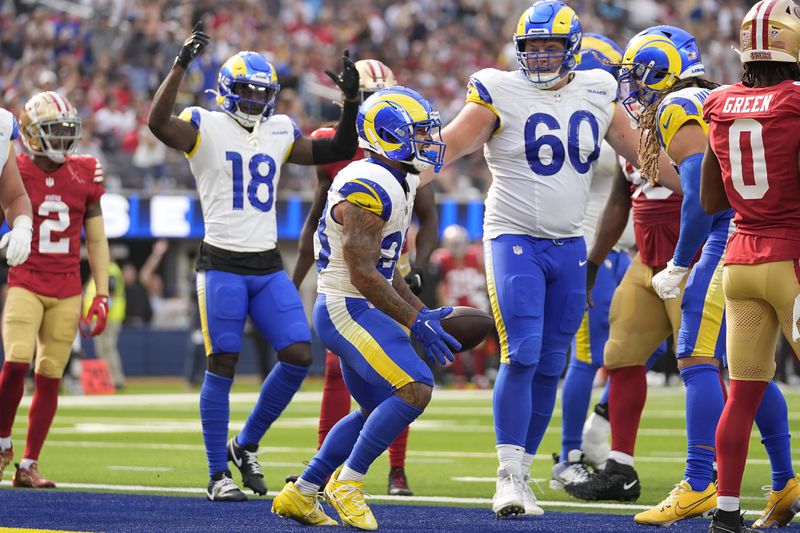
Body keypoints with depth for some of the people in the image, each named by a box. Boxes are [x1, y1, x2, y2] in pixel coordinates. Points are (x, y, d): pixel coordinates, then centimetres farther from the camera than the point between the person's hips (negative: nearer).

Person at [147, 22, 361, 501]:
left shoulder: (280, 132, 12)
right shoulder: (206, 127, -4)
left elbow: (338, 151, 17)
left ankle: (246, 445, 15)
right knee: (223, 365, -4)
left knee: (299, 356, -3)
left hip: (268, 267, 5)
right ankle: (219, 474, 5)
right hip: (222, 265, -5)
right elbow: (159, 123, -24)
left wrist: (351, 102, 4)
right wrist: (182, 65, -32)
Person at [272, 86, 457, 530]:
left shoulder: (398, 186, 13)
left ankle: (299, 494, 23)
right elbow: (362, 274, -23)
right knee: (414, 390, -20)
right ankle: (348, 484, -9)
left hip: (362, 310, 11)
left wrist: (421, 313, 14)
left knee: (377, 410, 17)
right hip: (346, 308, -11)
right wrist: (414, 321, -21)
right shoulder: (366, 190, -20)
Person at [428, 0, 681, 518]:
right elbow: (446, 145, -11)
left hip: (570, 247, 5)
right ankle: (509, 477, -12)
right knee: (522, 356, -16)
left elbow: (642, 151, 13)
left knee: (549, 367, 5)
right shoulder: (501, 94, -6)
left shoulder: (596, 94, 6)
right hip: (514, 240, -4)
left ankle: (521, 473, 15)